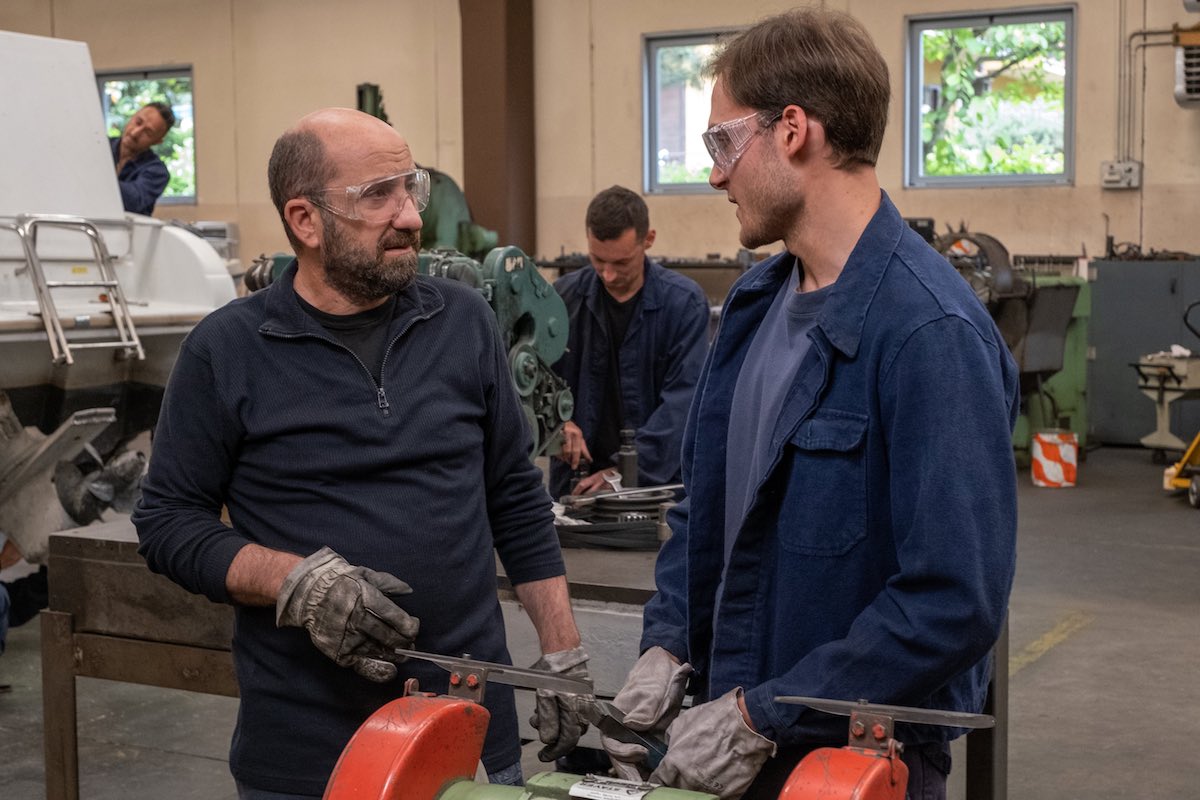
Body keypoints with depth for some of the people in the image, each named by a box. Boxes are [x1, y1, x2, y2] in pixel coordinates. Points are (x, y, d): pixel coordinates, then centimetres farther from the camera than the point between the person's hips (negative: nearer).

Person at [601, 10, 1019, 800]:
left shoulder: (932, 332, -22)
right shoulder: (756, 300, 3)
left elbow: (956, 603, -25)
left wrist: (759, 717, -21)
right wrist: (667, 648, -2)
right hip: (731, 730, 7)